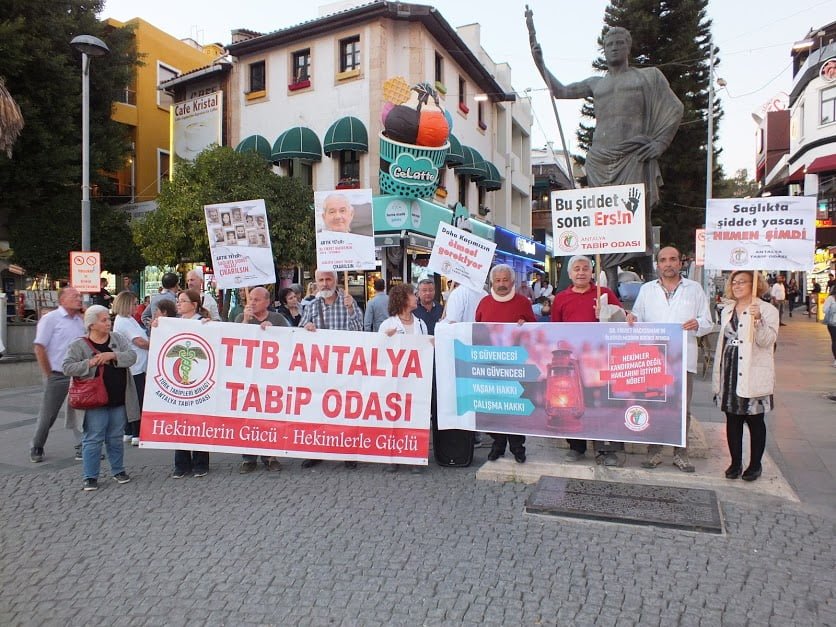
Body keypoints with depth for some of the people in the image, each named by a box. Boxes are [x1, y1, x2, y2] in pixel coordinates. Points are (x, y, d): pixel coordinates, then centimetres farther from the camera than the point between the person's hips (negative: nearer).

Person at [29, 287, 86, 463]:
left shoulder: (81, 320, 11)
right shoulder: (50, 319, -6)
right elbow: (39, 348, -10)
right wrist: (49, 374, -10)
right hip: (57, 376, -5)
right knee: (47, 415, 6)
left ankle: (82, 449, 11)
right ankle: (36, 449, 24)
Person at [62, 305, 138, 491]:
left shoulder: (117, 339, 6)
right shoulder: (79, 345, -4)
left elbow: (132, 356, -5)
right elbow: (67, 368, -10)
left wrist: (112, 355, -19)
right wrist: (89, 363, -20)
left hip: (119, 400, 3)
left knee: (116, 438, 14)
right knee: (93, 439, 0)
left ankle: (118, 470, 28)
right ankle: (90, 477, 12)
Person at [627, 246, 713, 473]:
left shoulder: (695, 289, 8)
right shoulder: (646, 289, 11)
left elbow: (708, 322, 6)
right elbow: (639, 317, 12)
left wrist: (697, 324, -15)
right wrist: (633, 317, -11)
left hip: (684, 358, 0)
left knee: (683, 408, 6)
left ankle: (681, 452, 19)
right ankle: (654, 451, 17)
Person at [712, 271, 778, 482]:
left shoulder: (767, 310, -4)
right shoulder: (727, 310, 15)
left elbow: (767, 341, -16)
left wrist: (758, 319, -30)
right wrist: (717, 374, 17)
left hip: (753, 375, -5)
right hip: (730, 373, 5)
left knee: (755, 421, 5)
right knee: (732, 420, 9)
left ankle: (755, 464, 18)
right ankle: (735, 462, 20)